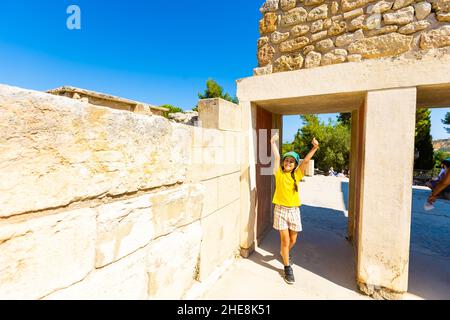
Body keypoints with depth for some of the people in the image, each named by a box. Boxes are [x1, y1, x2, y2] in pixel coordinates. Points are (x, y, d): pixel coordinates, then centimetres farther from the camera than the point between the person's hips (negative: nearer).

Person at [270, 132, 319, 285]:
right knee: (285, 240, 2)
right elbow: (277, 157, -8)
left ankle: (284, 252, 48)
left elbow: (306, 160, -10)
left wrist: (314, 148, -19)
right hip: (280, 209, -2)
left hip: (294, 210, 2)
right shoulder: (279, 173, -2)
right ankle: (287, 267, 23)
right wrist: (273, 142, -10)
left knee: (292, 240, 15)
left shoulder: (297, 175, 1)